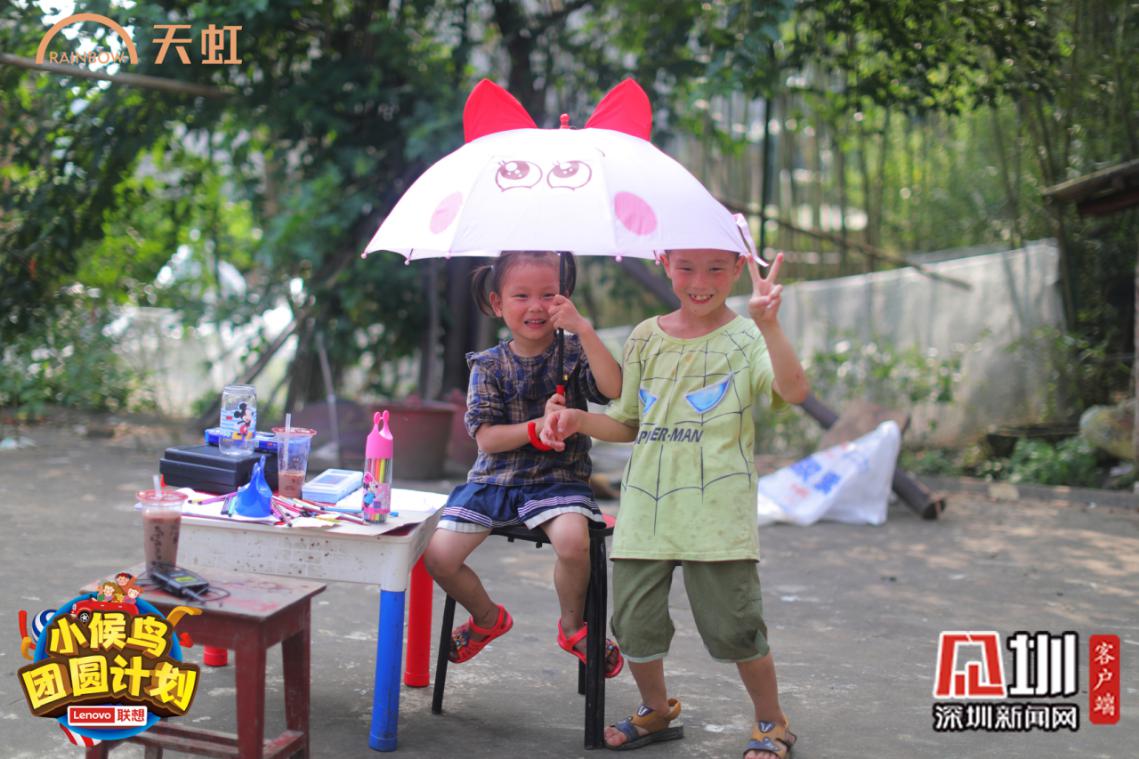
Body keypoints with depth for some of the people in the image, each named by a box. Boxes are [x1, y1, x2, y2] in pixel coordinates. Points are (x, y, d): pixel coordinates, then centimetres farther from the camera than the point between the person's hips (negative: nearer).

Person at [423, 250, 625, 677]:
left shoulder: (573, 352, 0)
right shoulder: (489, 365, 2)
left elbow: (614, 389, -20)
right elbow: (486, 438, -5)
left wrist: (582, 328, -25)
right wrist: (538, 427, -20)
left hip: (558, 478, -2)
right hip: (495, 478, 2)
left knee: (572, 539, -34)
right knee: (437, 555, -13)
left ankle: (572, 625, -1)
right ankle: (488, 618, 21)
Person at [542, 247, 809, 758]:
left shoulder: (745, 338, -1)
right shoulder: (645, 338, 11)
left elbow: (794, 390, -21)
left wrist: (768, 325, -34)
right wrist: (578, 421, 1)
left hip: (717, 518, -4)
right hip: (644, 513, 4)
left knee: (734, 627, -1)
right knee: (634, 623, 7)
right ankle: (655, 711, 34)